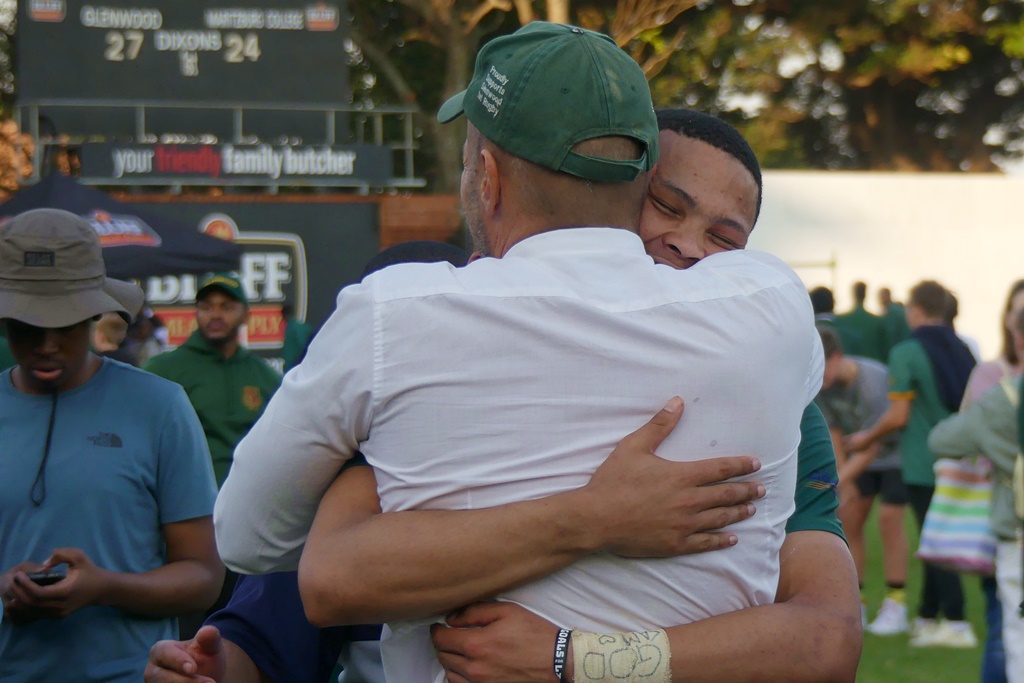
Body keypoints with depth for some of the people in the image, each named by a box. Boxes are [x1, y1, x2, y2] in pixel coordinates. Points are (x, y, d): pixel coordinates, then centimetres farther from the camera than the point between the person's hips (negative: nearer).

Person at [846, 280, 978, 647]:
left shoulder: (906, 353, -14)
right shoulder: (962, 349, 5)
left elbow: (898, 417, -14)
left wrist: (867, 437, 3)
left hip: (923, 464, -6)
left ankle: (956, 623, -6)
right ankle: (927, 618, 21)